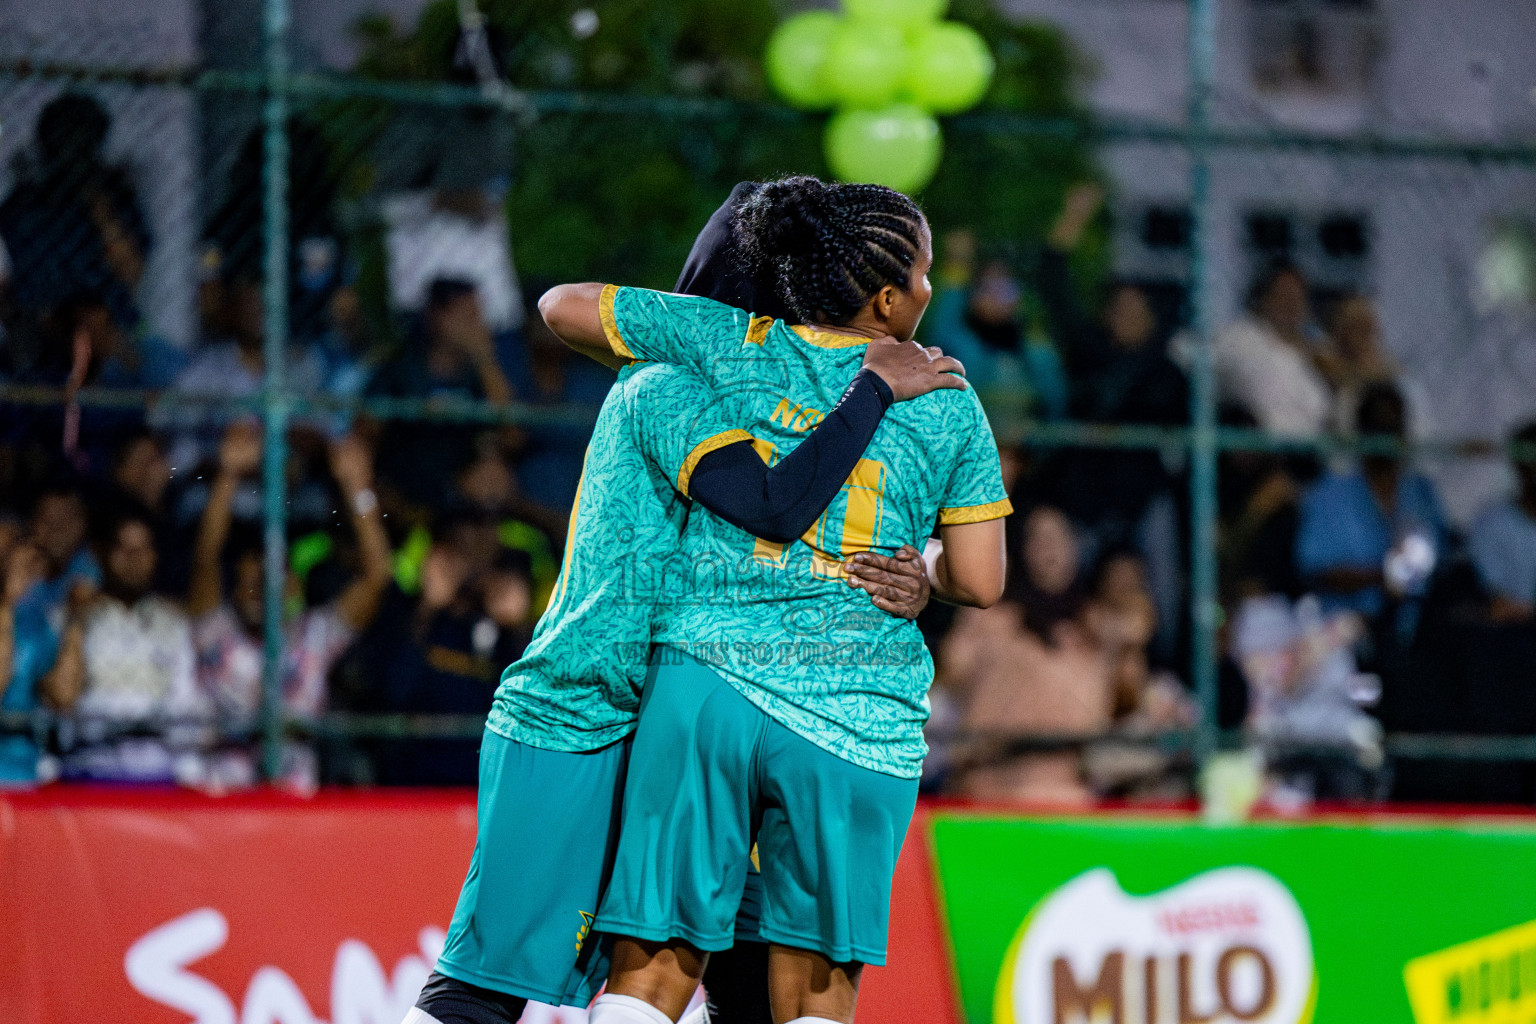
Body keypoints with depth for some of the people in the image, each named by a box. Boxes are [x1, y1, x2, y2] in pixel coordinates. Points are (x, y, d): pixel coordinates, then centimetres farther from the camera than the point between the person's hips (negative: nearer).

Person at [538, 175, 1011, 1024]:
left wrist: (660, 366, 30)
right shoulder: (947, 409, 4)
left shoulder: (733, 347, 6)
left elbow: (562, 307, 13)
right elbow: (979, 581, 4)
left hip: (705, 685, 1)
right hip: (855, 722, -1)